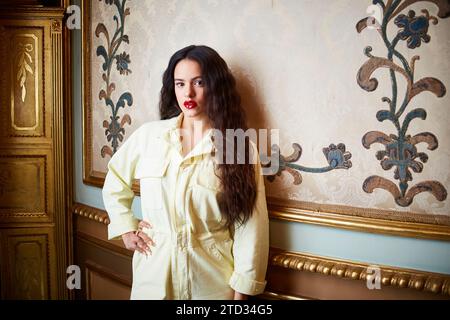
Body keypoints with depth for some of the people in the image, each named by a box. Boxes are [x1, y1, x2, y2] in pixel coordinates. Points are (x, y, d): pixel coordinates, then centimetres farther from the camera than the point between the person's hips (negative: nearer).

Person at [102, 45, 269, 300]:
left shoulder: (240, 148, -8)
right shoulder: (148, 135, -2)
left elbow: (249, 226, -9)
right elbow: (115, 182, 14)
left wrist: (242, 289, -10)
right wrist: (126, 228, 6)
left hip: (213, 282, -2)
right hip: (154, 275, 2)